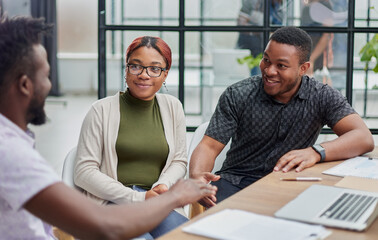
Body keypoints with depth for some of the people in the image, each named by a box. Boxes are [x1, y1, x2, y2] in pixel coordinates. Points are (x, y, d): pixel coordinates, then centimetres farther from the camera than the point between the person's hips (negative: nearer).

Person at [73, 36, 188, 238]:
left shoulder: (172, 107, 13)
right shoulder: (102, 110, 0)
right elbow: (84, 172, -4)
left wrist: (163, 186, -6)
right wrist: (138, 198, -12)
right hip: (113, 202, -3)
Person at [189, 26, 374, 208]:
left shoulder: (322, 97, -3)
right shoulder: (238, 95, -4)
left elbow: (364, 138, -13)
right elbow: (210, 146, -5)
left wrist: (316, 152, -32)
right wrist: (196, 176, -29)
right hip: (235, 183, -2)